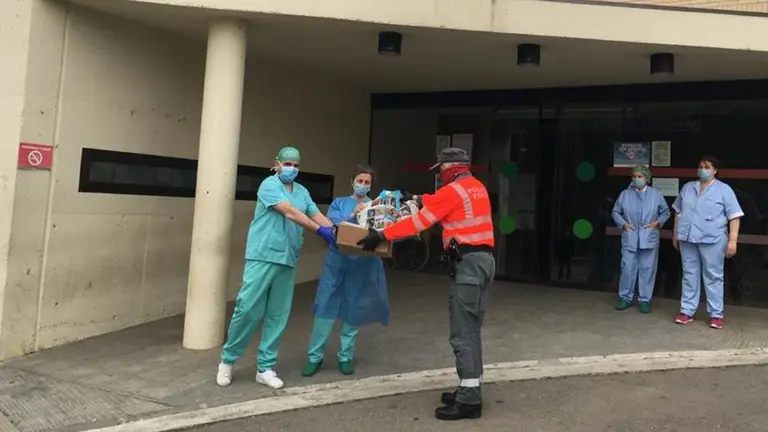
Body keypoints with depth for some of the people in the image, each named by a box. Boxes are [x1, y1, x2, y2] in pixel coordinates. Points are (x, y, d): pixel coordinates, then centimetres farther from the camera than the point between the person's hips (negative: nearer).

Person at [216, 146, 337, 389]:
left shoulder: (302, 192, 16)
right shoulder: (269, 185, -5)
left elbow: (318, 216, 8)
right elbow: (290, 212, -17)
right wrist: (320, 230, -23)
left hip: (287, 261, 6)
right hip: (262, 257, -6)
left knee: (278, 317, 7)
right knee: (248, 310, -4)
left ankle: (266, 368, 16)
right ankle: (227, 360, 15)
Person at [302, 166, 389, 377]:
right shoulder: (339, 203, 9)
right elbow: (331, 226, -7)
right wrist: (353, 216, -22)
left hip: (362, 264, 0)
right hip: (337, 260, 0)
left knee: (353, 310, 7)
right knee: (326, 308, -1)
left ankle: (346, 356, 21)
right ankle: (315, 356, 10)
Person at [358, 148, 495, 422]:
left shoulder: (452, 191, -9)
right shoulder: (477, 187, 17)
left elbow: (419, 222, -10)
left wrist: (381, 236, -6)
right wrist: (418, 198, 36)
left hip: (468, 262, -10)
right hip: (483, 259, 10)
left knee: (462, 333, -7)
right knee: (471, 330, 14)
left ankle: (469, 401, -5)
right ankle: (470, 390, 20)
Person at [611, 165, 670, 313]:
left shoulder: (656, 194, 3)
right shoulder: (625, 194, 4)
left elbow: (665, 212, 9)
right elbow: (616, 212, 9)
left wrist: (657, 223, -6)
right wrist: (623, 223, -6)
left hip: (649, 239, 0)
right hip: (630, 238, 0)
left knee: (647, 269, 3)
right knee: (628, 268, 2)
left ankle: (644, 300, 13)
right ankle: (625, 297, 15)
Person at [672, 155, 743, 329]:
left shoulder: (724, 189, -1)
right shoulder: (687, 187, 12)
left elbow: (734, 216, -5)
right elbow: (678, 212, 18)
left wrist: (733, 240, -13)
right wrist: (676, 234, 17)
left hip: (712, 240, -4)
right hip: (688, 239, 4)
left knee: (713, 276, 2)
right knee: (689, 275, 8)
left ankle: (716, 314, 10)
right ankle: (687, 311, 15)